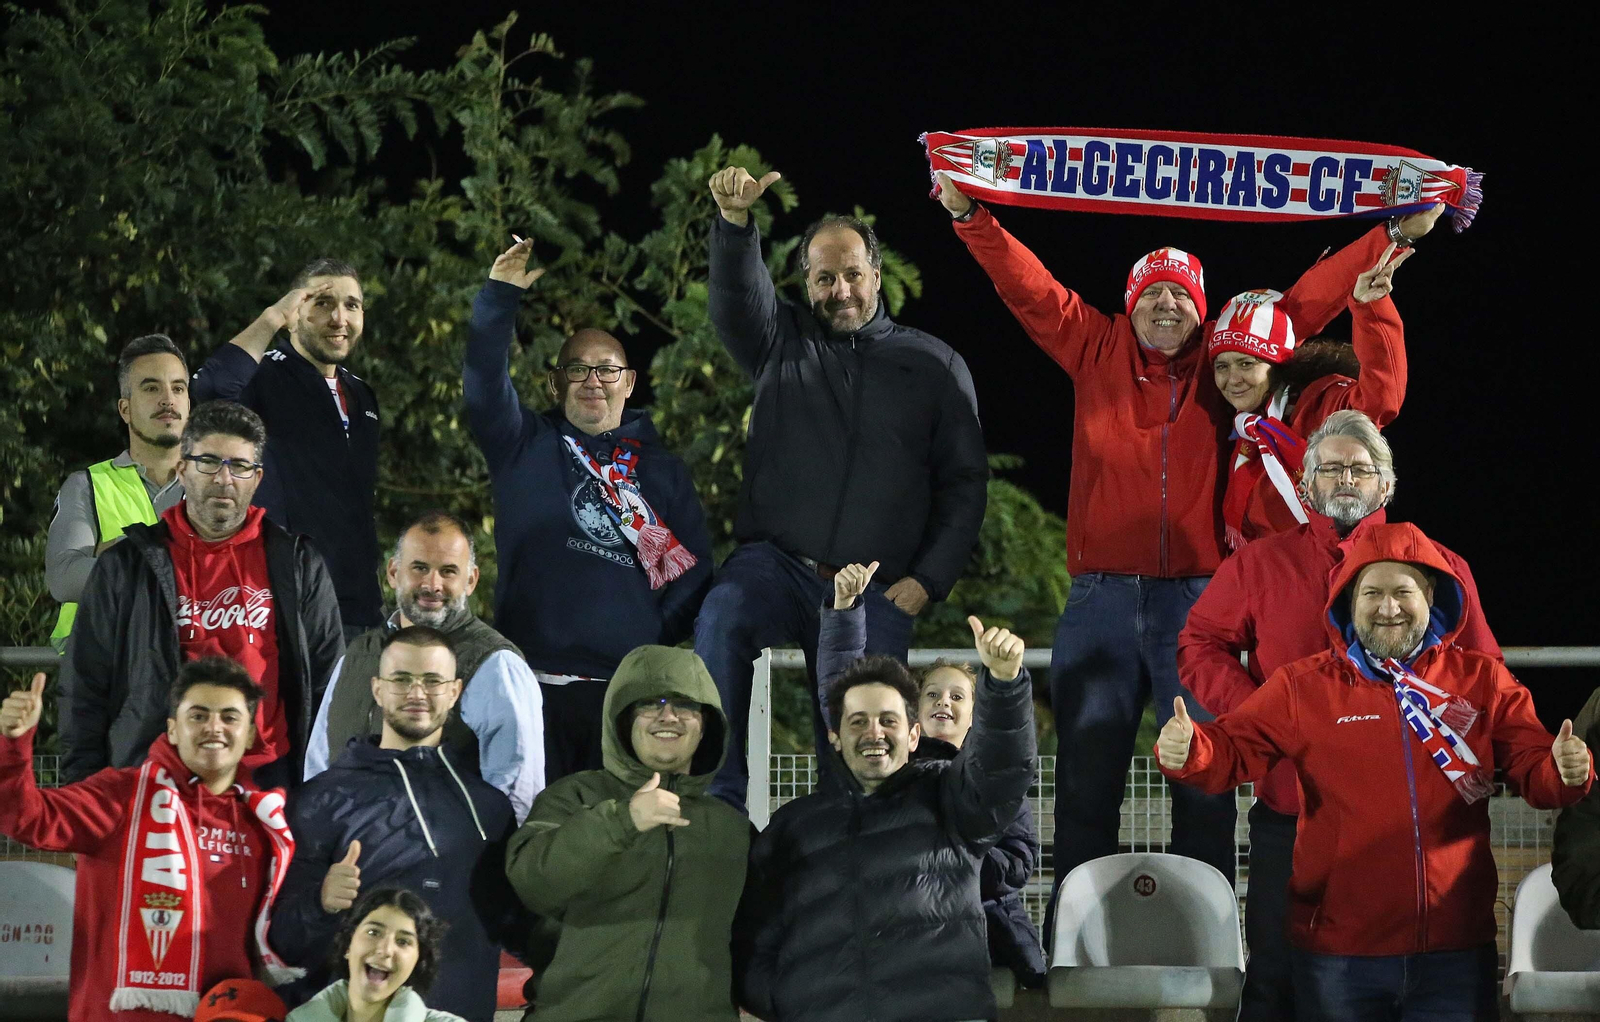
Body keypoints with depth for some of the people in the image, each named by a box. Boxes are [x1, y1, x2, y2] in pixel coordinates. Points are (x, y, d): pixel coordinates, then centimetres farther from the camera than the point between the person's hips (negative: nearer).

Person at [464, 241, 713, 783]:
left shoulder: (662, 469, 18)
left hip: (627, 685, 1)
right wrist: (499, 296, -10)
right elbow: (484, 387, -1)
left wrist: (658, 633, -2)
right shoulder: (528, 448, 15)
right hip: (535, 678, -1)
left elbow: (693, 568, 14)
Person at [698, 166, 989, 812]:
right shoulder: (785, 342, 14)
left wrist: (929, 579, -1)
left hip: (875, 595, 1)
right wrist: (734, 222, -28)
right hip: (775, 564, -1)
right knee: (723, 620, -33)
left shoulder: (935, 366, 14)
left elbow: (965, 484, 11)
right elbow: (737, 296, -7)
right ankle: (718, 801, -36)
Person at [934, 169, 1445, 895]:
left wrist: (1397, 236, 6)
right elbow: (1027, 288, 7)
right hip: (1102, 600, 0)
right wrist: (971, 218, -4)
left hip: (1198, 597, 0)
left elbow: (1308, 300, 8)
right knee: (1085, 780, 2)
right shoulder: (1094, 351, 9)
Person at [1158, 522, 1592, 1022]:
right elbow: (1231, 751, 1)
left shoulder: (1482, 681, 8)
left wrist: (1565, 772, -21)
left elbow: (1534, 770, 3)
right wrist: (1187, 750, -22)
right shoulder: (1303, 687, 5)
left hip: (1457, 949, 1)